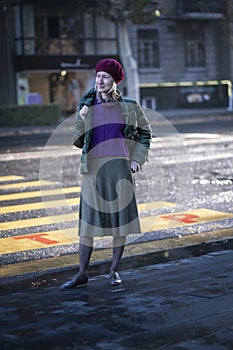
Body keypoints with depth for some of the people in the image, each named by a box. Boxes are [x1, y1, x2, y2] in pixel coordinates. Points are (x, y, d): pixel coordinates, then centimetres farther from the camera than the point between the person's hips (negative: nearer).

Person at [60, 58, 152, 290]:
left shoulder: (129, 106, 3)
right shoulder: (87, 106, 5)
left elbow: (145, 132, 14)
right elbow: (78, 141, 7)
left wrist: (138, 158, 2)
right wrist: (81, 120, -9)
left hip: (120, 167, 0)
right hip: (93, 167, 1)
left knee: (120, 218, 3)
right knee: (87, 220, 1)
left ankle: (114, 270, 16)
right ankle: (82, 273, 9)